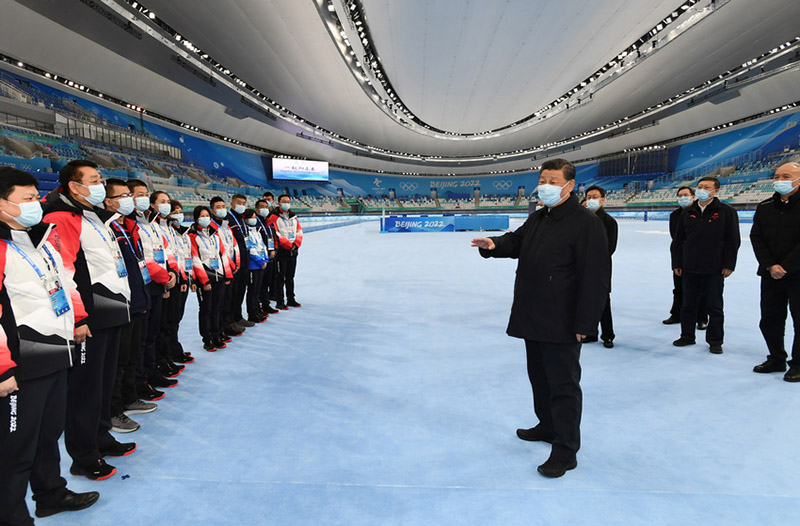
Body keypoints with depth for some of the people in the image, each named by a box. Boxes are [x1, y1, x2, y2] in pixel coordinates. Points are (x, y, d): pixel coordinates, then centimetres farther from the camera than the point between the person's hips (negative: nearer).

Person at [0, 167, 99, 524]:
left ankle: (51, 495, 43)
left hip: (57, 354, 9)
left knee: (50, 432, 24)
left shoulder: (42, 237, 10)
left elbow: (64, 280, 24)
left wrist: (77, 320, 24)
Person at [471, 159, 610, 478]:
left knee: (563, 384, 1)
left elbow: (595, 277, -19)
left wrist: (584, 323, -21)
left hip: (561, 324, -9)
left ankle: (565, 451, 13)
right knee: (539, 376, 22)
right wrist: (494, 245, -1)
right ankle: (548, 426, 42)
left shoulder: (586, 223, -15)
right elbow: (517, 241, 23)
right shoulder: (537, 218, 12)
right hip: (532, 319, 9)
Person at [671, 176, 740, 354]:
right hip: (690, 268, 4)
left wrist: (728, 264, -9)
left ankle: (715, 341, 18)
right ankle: (687, 336, 25)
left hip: (715, 269, -3)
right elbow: (678, 240, 10)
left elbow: (733, 241, -4)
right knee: (688, 304, 12)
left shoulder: (726, 212, -2)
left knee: (715, 306, 6)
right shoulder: (687, 212, 8)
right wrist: (677, 263, 5)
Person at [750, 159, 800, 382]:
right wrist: (770, 265, -8)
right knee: (769, 320, 12)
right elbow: (757, 238, 3)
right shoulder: (764, 207, 7)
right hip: (770, 275, 5)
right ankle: (777, 359, 28)